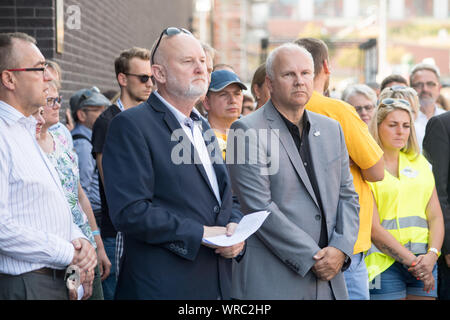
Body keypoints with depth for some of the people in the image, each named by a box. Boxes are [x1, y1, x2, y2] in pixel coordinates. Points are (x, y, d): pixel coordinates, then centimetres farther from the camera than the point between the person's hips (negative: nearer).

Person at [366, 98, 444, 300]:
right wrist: (412, 261, -13)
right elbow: (373, 228, -9)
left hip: (424, 259, 4)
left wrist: (432, 254, -7)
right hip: (384, 260, -4)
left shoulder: (419, 162, 15)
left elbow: (435, 216, 10)